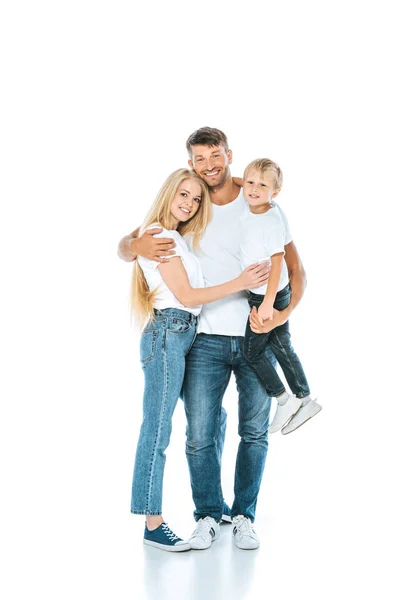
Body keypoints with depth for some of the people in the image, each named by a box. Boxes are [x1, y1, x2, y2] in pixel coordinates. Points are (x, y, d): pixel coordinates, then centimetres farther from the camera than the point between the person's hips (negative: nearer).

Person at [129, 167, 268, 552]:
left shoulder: (178, 237, 22)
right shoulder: (161, 236, -8)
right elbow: (185, 295, -12)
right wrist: (238, 283, -11)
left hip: (183, 336, 10)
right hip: (167, 335, -10)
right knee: (157, 428, -8)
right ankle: (153, 524, -5)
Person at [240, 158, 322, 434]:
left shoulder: (272, 220, -23)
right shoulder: (249, 213, 0)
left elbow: (277, 261, -25)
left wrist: (267, 303, -27)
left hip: (269, 295, -8)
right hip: (279, 295, 8)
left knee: (252, 351, 4)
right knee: (283, 348, 17)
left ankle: (285, 400, 17)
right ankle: (305, 400, 29)